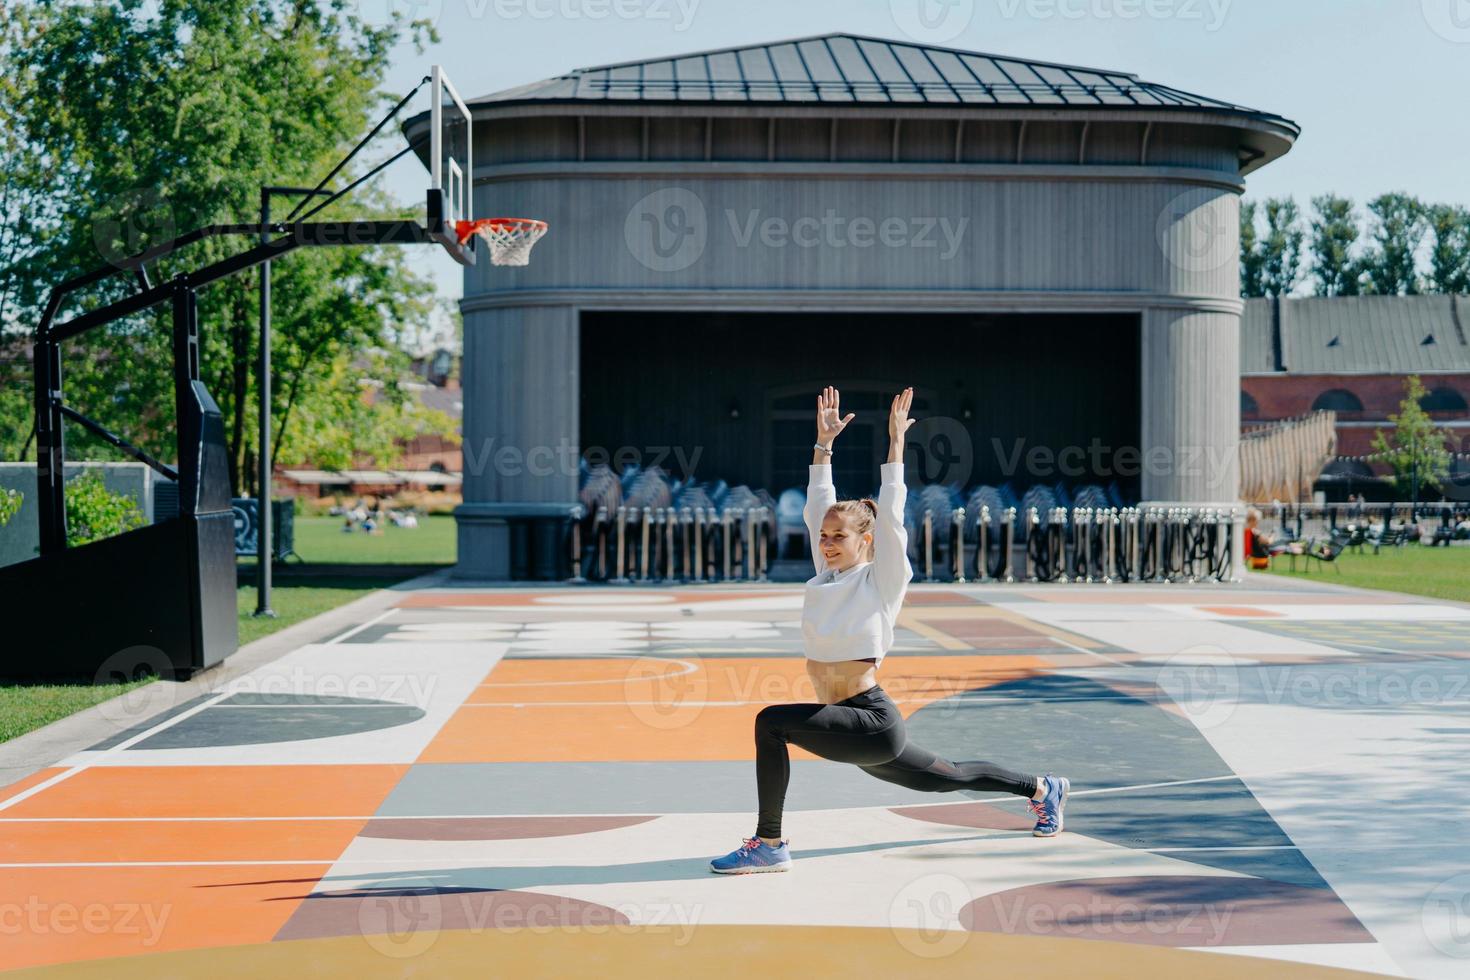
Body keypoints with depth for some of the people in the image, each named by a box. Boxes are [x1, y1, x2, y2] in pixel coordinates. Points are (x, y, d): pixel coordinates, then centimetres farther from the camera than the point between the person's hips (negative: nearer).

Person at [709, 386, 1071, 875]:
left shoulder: (880, 579, -7)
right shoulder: (827, 574, 11)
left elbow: (889, 515, -13)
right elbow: (818, 508, 13)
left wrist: (895, 443, -8)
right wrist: (824, 443, 13)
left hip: (873, 723, -9)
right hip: (860, 730, 9)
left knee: (772, 721, -27)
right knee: (950, 777, 25)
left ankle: (768, 845, -22)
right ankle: (1043, 789, 45)